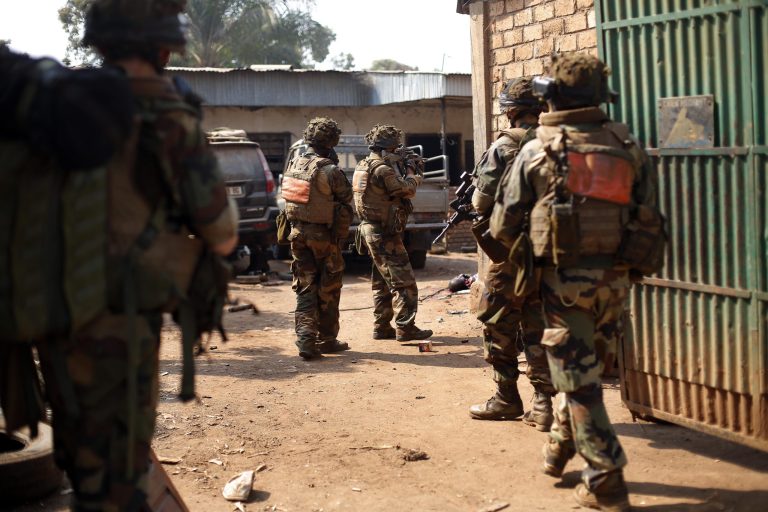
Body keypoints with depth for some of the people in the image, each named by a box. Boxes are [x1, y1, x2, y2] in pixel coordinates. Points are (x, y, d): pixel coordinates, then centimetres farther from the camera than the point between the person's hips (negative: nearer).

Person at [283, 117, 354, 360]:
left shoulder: (294, 166, 3)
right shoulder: (330, 171, -18)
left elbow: (287, 198, 9)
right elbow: (346, 201, -11)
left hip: (298, 232, 5)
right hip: (324, 235, -5)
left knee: (304, 287, 9)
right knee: (328, 289, 9)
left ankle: (305, 339, -2)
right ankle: (326, 340, 19)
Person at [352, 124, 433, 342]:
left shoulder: (363, 165, 12)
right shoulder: (382, 169, -18)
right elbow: (407, 190, -12)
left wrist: (401, 171, 9)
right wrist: (413, 174, 5)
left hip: (371, 231, 10)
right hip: (384, 234, -10)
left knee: (382, 282, 15)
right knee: (403, 282, -6)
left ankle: (382, 327, 19)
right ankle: (405, 328, -6)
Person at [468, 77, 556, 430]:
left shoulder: (503, 148, -11)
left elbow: (481, 202, -11)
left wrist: (475, 198, 12)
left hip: (512, 247, -5)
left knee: (498, 322, 9)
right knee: (538, 324, 11)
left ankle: (506, 399, 15)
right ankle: (544, 404, 8)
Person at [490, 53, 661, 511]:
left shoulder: (538, 151, -6)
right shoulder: (629, 147, 3)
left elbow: (504, 227, 0)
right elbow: (651, 217, 5)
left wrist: (511, 238, 22)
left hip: (564, 280, -4)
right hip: (615, 280, 4)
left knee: (578, 379, 3)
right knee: (585, 368, 22)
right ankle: (561, 449, 36)